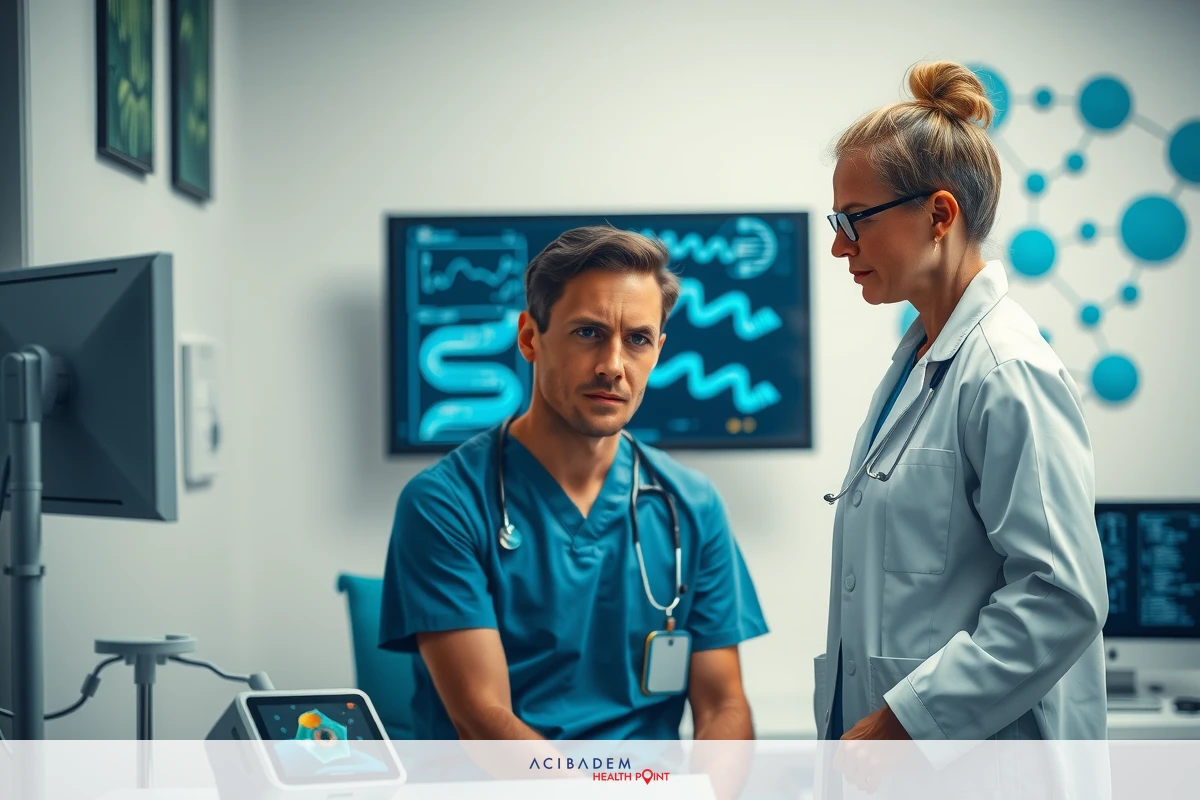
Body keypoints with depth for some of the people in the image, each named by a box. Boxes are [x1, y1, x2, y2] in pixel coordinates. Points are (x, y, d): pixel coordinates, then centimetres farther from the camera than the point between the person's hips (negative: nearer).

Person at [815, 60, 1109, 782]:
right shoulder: (919, 359, 13)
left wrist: (899, 721, -19)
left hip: (983, 761, -8)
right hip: (894, 744, 8)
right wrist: (854, 728, 13)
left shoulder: (1010, 372, -15)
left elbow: (1061, 597, -21)